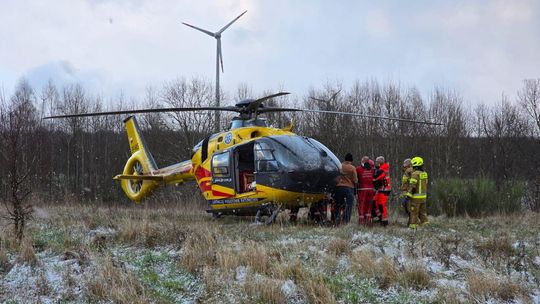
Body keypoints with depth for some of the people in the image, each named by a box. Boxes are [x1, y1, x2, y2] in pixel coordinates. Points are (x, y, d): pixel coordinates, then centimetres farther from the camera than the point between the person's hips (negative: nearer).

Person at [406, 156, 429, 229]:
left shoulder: (415, 174, -16)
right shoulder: (424, 173, 10)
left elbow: (412, 185, -20)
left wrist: (408, 193, -15)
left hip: (416, 197, -8)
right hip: (423, 196, 8)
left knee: (414, 212, -1)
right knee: (423, 212, 15)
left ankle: (413, 225, 0)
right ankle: (424, 222, 17)